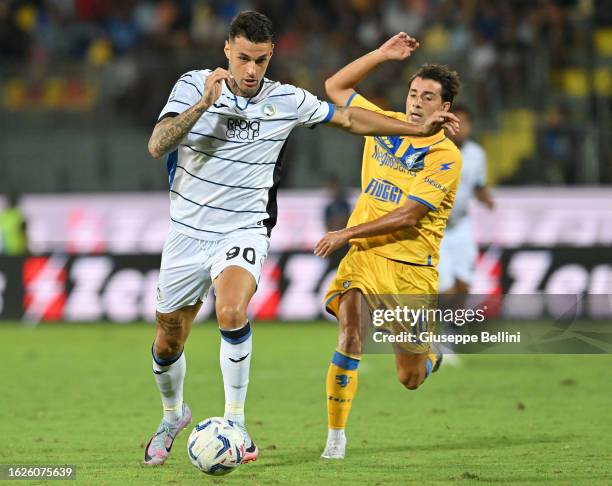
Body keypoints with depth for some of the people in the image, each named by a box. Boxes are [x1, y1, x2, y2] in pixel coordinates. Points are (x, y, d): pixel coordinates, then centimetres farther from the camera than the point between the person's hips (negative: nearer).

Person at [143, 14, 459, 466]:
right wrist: (204, 104, -30)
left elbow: (347, 118, 10)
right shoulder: (192, 86, -8)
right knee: (168, 342, 10)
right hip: (188, 232, 1)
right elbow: (157, 145, -19)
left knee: (231, 312, -32)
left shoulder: (287, 101, -3)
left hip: (243, 231, -1)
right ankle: (173, 416, 42)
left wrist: (419, 128, 8)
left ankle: (235, 421, -18)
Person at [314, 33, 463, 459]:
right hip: (364, 255, 3)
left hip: (411, 266, -3)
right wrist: (381, 55, 7)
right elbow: (335, 87, 16)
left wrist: (347, 234, -17)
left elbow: (408, 216, -16)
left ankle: (427, 355, 44)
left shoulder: (445, 157, -10)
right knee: (350, 335, -24)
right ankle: (335, 436, -19)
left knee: (409, 379, 5)